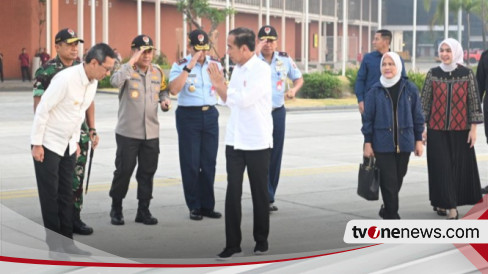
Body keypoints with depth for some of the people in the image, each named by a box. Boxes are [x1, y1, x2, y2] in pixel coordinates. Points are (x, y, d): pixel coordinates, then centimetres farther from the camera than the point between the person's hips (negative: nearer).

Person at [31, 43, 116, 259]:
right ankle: (54, 245, 7)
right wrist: (37, 144, -18)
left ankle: (66, 241, 18)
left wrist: (75, 141, 15)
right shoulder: (65, 79, -26)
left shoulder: (93, 82, -1)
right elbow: (42, 110, -21)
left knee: (66, 194, 10)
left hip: (67, 145, 7)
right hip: (48, 144, -7)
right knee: (50, 195, 0)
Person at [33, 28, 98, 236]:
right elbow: (39, 105, -8)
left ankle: (74, 219, 18)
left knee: (77, 178, 8)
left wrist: (92, 130, 10)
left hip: (80, 134, 5)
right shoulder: (46, 71, -7)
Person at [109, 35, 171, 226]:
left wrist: (164, 100, 2)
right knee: (123, 171, 2)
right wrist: (132, 62, -28)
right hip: (128, 133, -4)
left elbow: (163, 90, 24)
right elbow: (115, 81, -30)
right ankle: (116, 209, 19)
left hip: (151, 133, 4)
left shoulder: (157, 72, 7)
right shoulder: (127, 70, -8)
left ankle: (143, 210, 20)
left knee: (147, 172, 9)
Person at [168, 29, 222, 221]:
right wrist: (189, 67, -23)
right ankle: (194, 207, 12)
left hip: (210, 114, 4)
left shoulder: (214, 63, 8)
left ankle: (207, 205, 18)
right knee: (191, 163, 1)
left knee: (209, 162, 8)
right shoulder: (180, 65, -6)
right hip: (189, 116, -4)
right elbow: (174, 89, -22)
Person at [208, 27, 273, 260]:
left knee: (259, 193, 7)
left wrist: (221, 85, -11)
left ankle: (261, 240, 22)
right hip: (234, 141, 6)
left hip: (257, 142, -6)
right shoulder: (237, 69, 10)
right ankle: (232, 243, 8)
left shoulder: (261, 69, -12)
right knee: (233, 192, 1)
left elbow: (244, 99, -21)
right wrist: (218, 86, 1)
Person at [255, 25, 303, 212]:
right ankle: (267, 198, -3)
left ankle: (268, 197, 18)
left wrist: (294, 89, -5)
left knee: (275, 156, 8)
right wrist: (257, 51, -28)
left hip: (278, 112, 4)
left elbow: (299, 78, 15)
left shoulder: (284, 59, 6)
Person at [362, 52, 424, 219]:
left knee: (398, 179, 10)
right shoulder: (375, 91, -1)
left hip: (404, 142, 2)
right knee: (389, 180, -5)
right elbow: (368, 118, 2)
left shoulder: (410, 89, 2)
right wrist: (368, 143, 0)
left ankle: (387, 208, 31)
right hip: (383, 144, -2)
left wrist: (419, 140, 6)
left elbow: (417, 116, 7)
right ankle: (392, 215, 5)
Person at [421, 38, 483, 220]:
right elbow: (425, 101, 5)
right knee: (441, 166, -2)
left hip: (460, 130, 0)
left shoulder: (467, 74, 0)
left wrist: (473, 129, -3)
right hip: (437, 130, 0)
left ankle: (444, 203, 17)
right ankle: (448, 204, 6)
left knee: (460, 166, 4)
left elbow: (474, 101, 1)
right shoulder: (433, 74, 2)